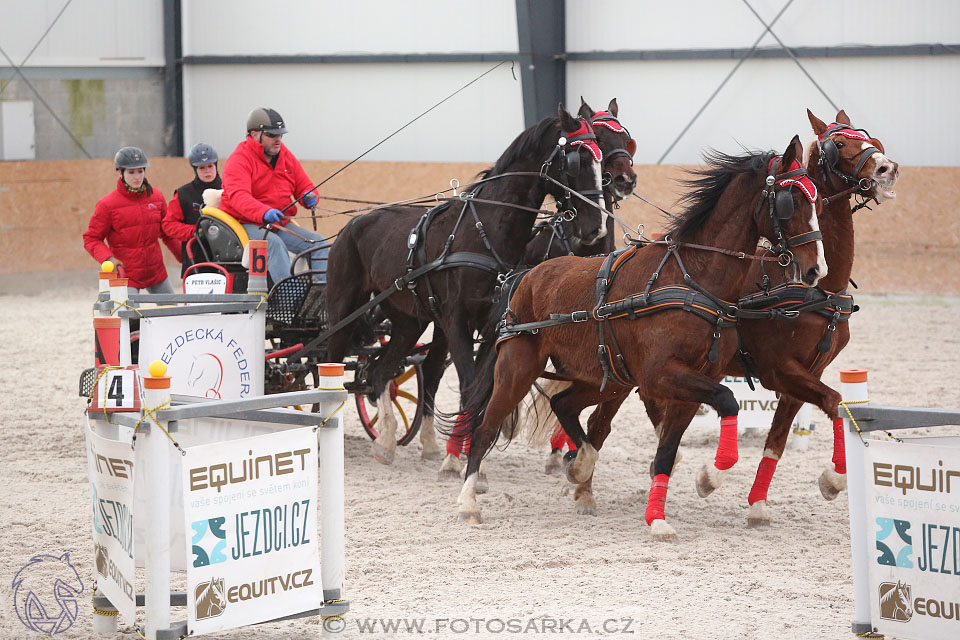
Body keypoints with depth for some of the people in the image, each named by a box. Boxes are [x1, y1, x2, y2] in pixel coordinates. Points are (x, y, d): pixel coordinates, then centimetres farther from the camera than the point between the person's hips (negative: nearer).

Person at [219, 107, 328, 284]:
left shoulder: (285, 156, 12)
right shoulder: (238, 160, -12)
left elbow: (304, 186, 19)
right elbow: (238, 196, -29)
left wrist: (309, 197, -9)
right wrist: (264, 213, -49)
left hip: (279, 224, 7)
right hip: (246, 225, -7)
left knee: (319, 242, -10)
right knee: (274, 244, -35)